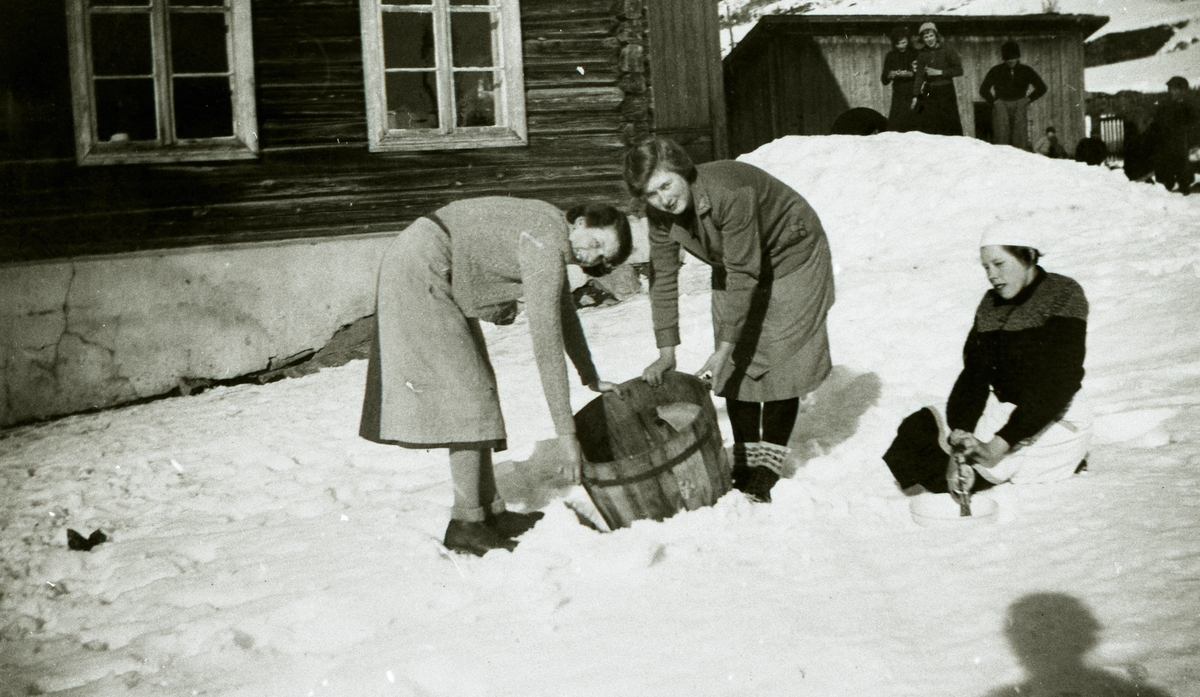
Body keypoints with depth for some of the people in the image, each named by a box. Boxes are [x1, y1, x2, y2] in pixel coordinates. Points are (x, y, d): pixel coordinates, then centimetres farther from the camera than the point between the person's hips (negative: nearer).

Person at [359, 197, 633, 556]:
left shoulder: (552, 234, 8)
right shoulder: (546, 247, -22)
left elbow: (564, 315, 23)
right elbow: (546, 345, -25)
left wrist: (592, 379, 29)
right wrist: (565, 431, -22)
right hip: (417, 269, -10)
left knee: (476, 388, 8)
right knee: (468, 393, -10)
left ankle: (491, 510, 12)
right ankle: (465, 525, -6)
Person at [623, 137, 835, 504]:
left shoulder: (730, 194, -39)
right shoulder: (660, 213, -18)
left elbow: (744, 274, -35)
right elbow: (662, 278, -11)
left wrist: (725, 347, -33)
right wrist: (666, 352, -14)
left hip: (790, 258, -6)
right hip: (734, 267, 6)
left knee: (778, 363, -7)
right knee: (736, 367, 3)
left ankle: (768, 467, 2)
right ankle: (744, 462, 15)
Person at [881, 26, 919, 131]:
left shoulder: (915, 54, 3)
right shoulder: (891, 56, 10)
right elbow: (884, 81, 9)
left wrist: (911, 74, -19)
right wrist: (890, 75, -12)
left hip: (913, 96, -2)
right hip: (898, 97, 2)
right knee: (894, 127, -9)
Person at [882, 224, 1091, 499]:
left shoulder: (1064, 295, -12)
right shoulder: (991, 304, 6)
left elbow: (1056, 384, -21)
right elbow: (974, 375, -4)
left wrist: (998, 445, -29)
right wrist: (960, 443, -22)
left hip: (1053, 421, -6)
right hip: (1001, 411, 6)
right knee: (917, 429, -12)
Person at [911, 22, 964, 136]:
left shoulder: (948, 51, 0)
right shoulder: (921, 54, 8)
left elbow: (959, 70, -4)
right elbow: (919, 75, 1)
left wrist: (939, 72, -10)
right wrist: (915, 96, -8)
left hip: (946, 92, -3)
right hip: (928, 92, 3)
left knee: (950, 125, -4)